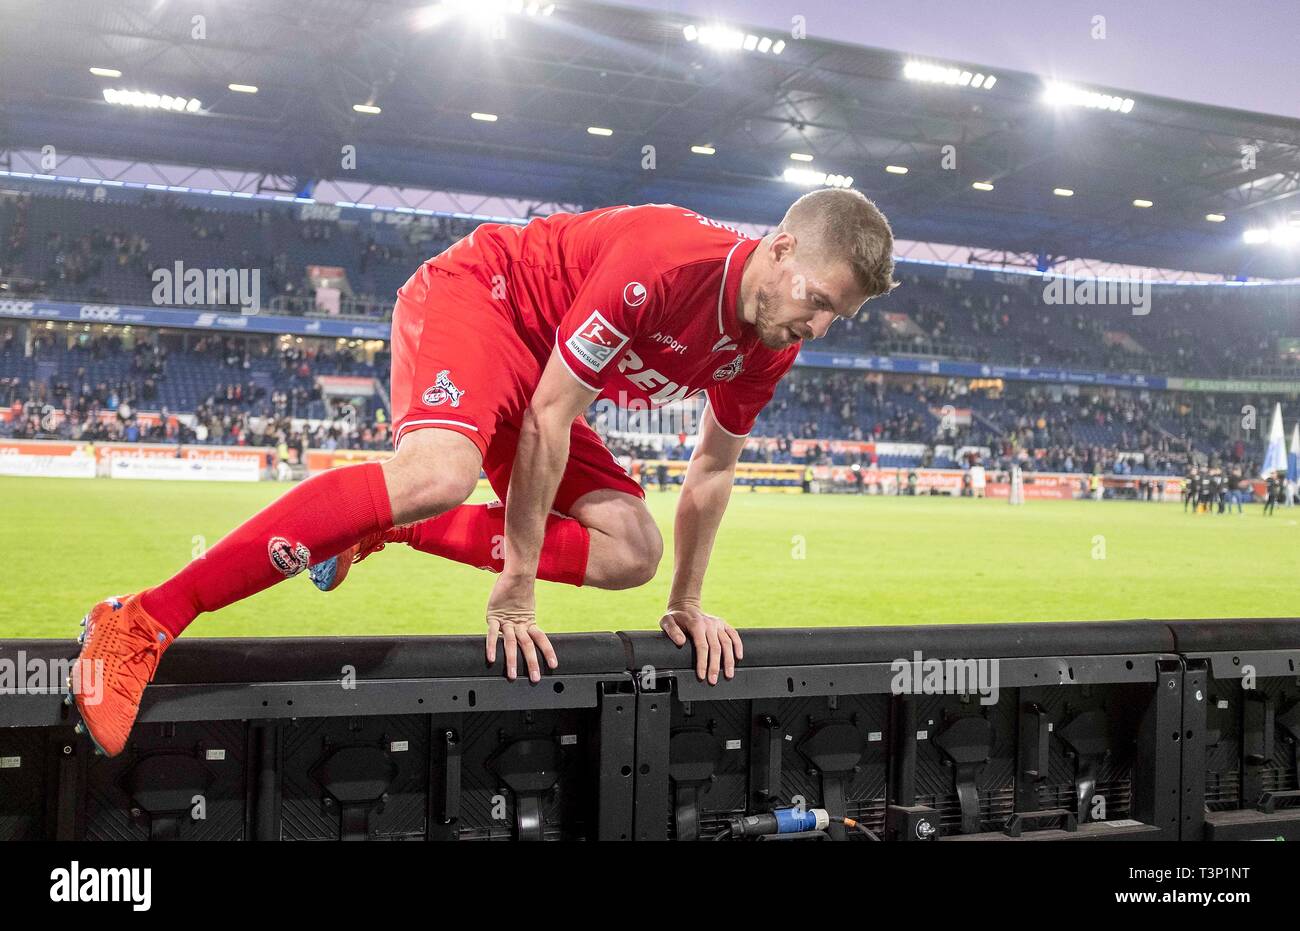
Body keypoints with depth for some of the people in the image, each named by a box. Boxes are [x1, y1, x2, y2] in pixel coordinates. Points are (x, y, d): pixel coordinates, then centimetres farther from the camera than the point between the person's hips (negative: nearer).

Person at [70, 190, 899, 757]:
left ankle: (382, 528, 3)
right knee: (438, 475, -38)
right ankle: (145, 622, -32)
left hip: (537, 367, 8)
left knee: (632, 552, -4)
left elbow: (713, 470, 7)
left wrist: (687, 604, 9)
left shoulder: (769, 346, -6)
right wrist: (518, 588, -23)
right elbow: (548, 418, -28)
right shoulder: (662, 262, -31)